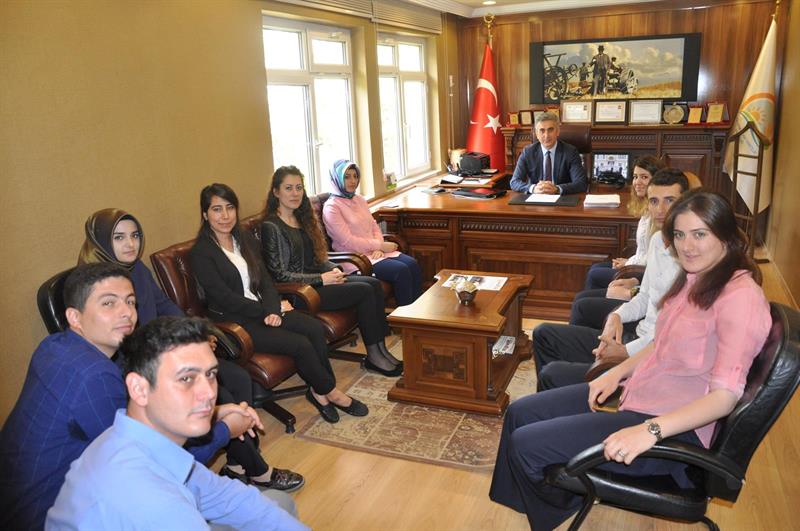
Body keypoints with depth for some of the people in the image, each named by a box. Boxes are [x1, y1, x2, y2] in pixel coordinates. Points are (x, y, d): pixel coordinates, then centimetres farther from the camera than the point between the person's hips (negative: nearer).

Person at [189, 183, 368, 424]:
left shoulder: (245, 239, 10)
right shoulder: (200, 253, -11)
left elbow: (264, 279, 6)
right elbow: (225, 299, -15)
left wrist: (273, 309, -13)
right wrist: (267, 310, -13)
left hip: (261, 309, 7)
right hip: (232, 321, -6)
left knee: (315, 328, -17)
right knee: (300, 344, -21)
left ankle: (319, 391, -5)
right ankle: (329, 392, 1)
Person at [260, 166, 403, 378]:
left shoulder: (303, 218, 14)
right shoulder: (271, 227, -12)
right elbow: (280, 275, -16)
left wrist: (333, 269, -1)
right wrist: (321, 279, -16)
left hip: (317, 279, 8)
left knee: (374, 284, -12)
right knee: (364, 291, -20)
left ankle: (380, 348, -12)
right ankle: (374, 356, -10)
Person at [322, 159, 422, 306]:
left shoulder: (359, 200, 15)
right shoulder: (331, 207, -9)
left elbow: (375, 227, 14)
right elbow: (348, 241, -15)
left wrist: (379, 247, -7)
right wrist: (380, 246, -12)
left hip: (374, 251, 7)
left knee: (413, 265, -16)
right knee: (401, 271, -25)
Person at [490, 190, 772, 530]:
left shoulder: (741, 296, -20)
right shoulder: (694, 279, 8)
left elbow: (725, 395, -25)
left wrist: (650, 430, -33)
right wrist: (617, 372, 2)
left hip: (674, 428, -9)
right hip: (636, 395, 9)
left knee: (525, 445, -12)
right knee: (520, 413, 6)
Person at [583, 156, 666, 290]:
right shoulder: (646, 207, 9)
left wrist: (628, 263, -10)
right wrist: (628, 261, 3)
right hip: (640, 265, 10)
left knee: (594, 274, -2)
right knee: (595, 268, 13)